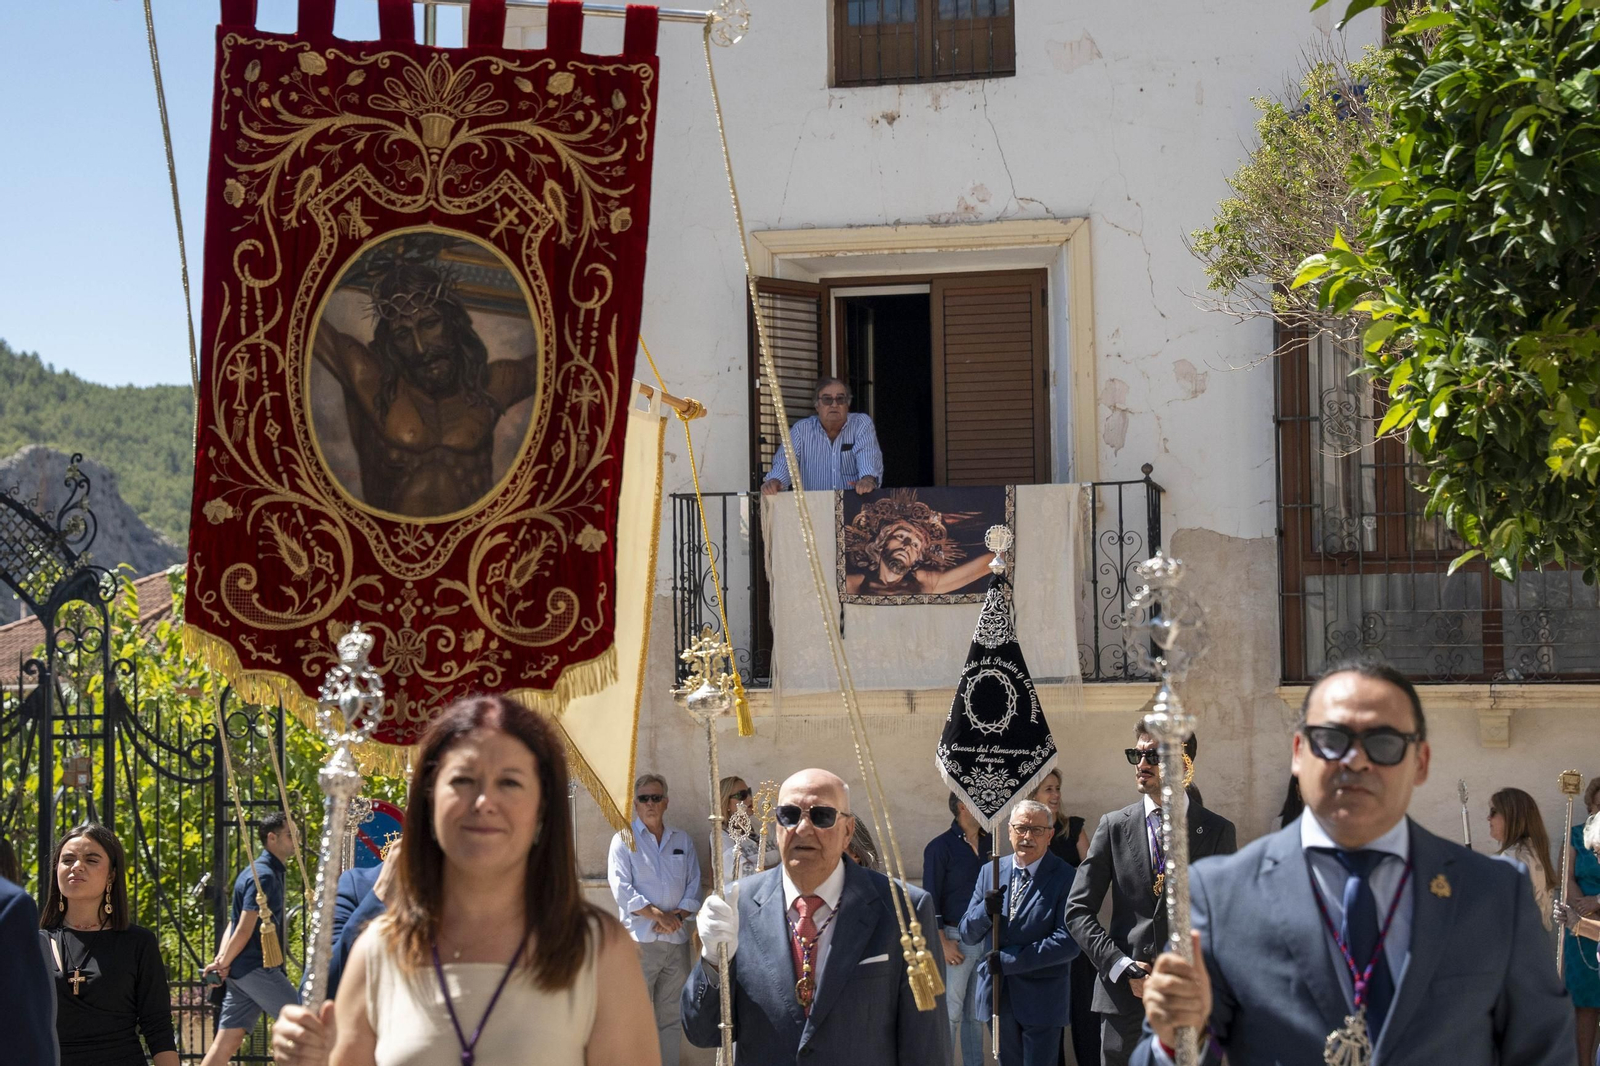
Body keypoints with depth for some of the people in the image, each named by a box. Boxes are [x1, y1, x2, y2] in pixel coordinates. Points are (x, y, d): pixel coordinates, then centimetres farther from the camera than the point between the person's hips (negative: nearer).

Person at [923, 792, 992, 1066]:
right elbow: (931, 899, -6)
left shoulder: (989, 843, 8)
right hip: (956, 939, -5)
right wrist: (942, 942, -11)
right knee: (950, 1011, -4)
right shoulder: (940, 847, -6)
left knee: (977, 1012, 10)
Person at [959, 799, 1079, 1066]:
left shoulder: (1065, 878, -8)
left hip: (1042, 1001, -5)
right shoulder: (991, 872, 7)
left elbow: (1069, 942, -17)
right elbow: (967, 934, 7)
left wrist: (1008, 961, -19)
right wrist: (986, 911, -16)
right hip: (998, 995, 5)